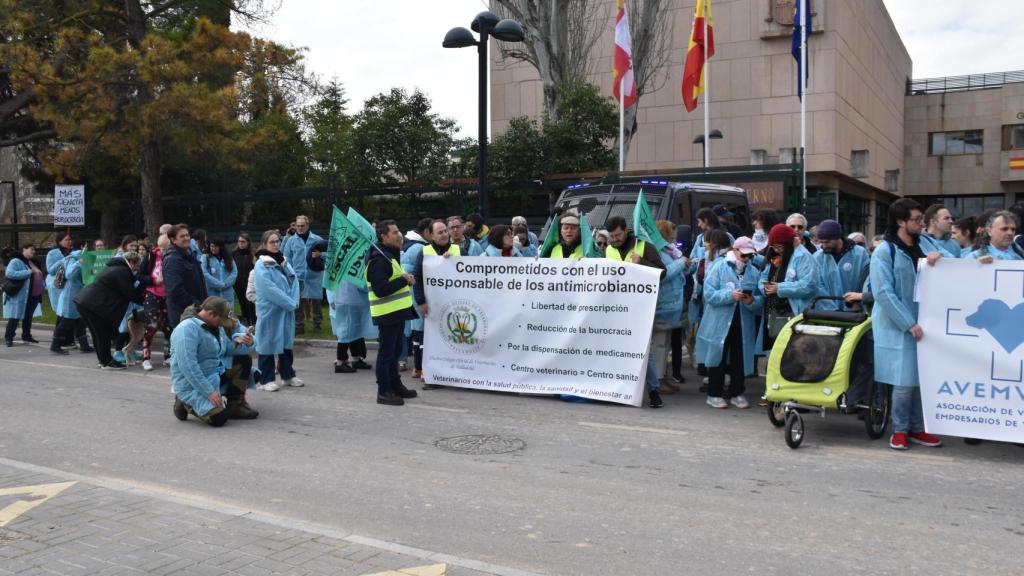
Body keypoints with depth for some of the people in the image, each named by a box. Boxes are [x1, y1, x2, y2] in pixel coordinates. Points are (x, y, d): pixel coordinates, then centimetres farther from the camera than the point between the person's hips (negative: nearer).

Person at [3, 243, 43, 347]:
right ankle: (8, 338, 5)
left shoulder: (32, 262, 17)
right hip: (20, 296, -8)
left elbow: (38, 276, 26)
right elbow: (9, 273, -24)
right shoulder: (16, 261, -10)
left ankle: (26, 336, 23)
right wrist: (28, 272, -24)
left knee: (28, 317, 15)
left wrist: (44, 285, 7)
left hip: (33, 296, 8)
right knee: (15, 317, -3)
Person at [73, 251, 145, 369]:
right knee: (103, 334, -1)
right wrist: (142, 300, 4)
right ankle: (106, 362, 7)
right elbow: (130, 293, -11)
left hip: (84, 301, 10)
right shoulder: (123, 271, -14)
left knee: (99, 334, 18)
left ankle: (104, 359, 27)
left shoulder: (114, 267, 19)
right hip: (92, 305, -10)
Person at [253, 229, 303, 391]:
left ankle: (288, 375, 26)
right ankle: (266, 380, 8)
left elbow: (294, 282, 6)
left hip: (287, 310, 7)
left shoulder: (284, 261, 11)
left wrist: (294, 302, -9)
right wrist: (290, 303, -18)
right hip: (269, 311, -7)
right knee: (269, 343, 0)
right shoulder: (261, 265, -11)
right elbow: (270, 290, -20)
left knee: (287, 342, 14)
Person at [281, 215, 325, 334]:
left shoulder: (317, 239, 3)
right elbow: (286, 258, 6)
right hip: (297, 276, 0)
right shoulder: (291, 240, 5)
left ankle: (317, 324, 19)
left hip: (314, 276, 0)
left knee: (316, 301, 5)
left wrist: (320, 255, -15)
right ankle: (299, 326, 9)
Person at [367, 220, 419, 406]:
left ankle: (395, 385, 29)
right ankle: (384, 392, 4)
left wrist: (405, 277, 7)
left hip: (397, 312, 10)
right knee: (386, 352, -3)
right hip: (387, 314, -10)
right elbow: (380, 289, -26)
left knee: (394, 350, 18)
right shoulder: (378, 259, -19)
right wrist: (404, 279, -20)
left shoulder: (390, 254, 15)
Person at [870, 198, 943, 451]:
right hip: (896, 326, -6)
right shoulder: (885, 252, -8)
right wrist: (909, 323, -17)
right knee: (904, 381, -4)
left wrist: (940, 258, -10)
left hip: (920, 323, 6)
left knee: (920, 378, 8)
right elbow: (883, 293, -15)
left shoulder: (922, 248, 13)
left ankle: (916, 428, 20)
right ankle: (900, 429, 11)